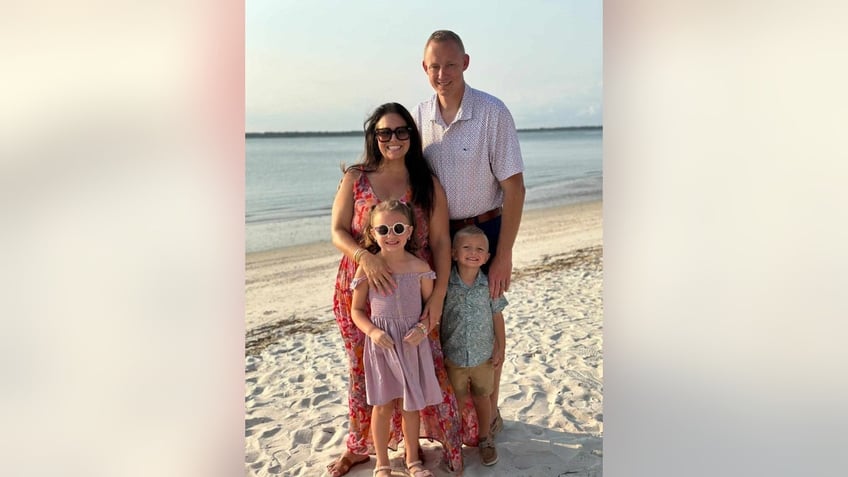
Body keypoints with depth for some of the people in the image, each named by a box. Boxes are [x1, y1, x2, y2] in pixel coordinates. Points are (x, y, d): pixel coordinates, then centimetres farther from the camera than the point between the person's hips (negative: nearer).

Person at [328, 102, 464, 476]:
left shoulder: (428, 184, 1)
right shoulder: (355, 179, 2)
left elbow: (440, 242, -2)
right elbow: (337, 231, -4)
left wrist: (438, 295, -10)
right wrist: (365, 256, -24)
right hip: (361, 291, 1)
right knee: (363, 370, 12)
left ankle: (448, 440, 23)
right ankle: (361, 445, 31)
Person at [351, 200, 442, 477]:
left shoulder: (420, 268, -6)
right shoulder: (367, 269, -8)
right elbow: (357, 310, -1)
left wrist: (423, 328, -15)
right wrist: (373, 332, -17)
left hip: (413, 344, 1)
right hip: (381, 344, -1)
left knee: (411, 404, 14)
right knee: (382, 406, 9)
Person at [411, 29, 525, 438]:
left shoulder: (493, 113, -17)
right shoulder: (419, 116, -2)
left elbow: (514, 187, -16)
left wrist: (503, 256, -18)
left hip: (484, 230, -4)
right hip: (438, 233, 4)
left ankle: (489, 409, 28)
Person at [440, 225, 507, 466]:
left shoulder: (490, 285, -11)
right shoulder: (445, 285, -14)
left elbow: (497, 316, -2)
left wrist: (500, 348, -1)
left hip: (484, 356, 1)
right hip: (453, 357, -1)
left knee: (483, 398, 17)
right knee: (456, 401, 16)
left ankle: (485, 439, 37)